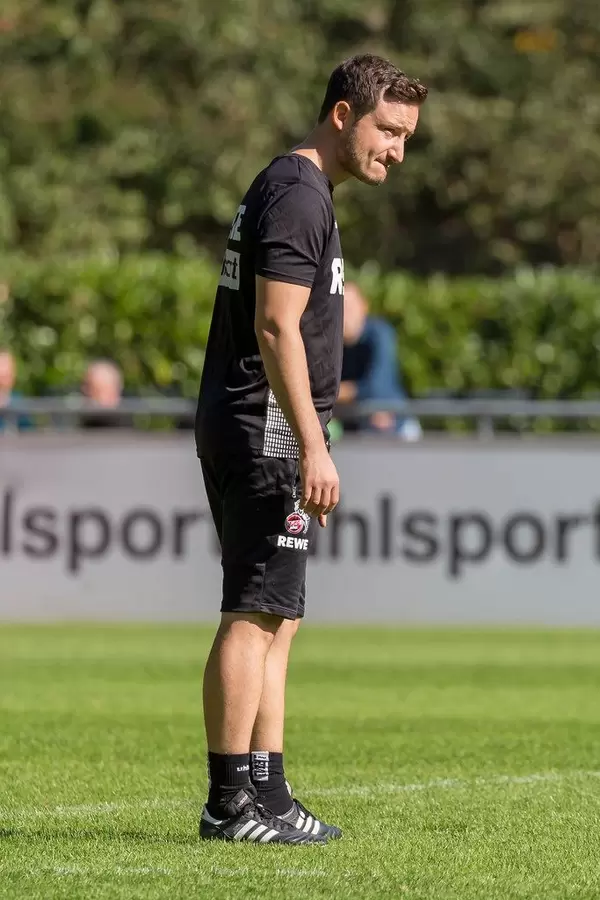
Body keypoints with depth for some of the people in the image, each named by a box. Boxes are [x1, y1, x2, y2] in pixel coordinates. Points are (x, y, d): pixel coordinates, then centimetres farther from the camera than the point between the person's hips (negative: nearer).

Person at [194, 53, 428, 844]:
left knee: (276, 621, 10)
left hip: (242, 431, 11)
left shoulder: (287, 189, 20)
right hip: (265, 430, -11)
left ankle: (266, 793, 11)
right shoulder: (298, 194, -12)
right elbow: (277, 328, -20)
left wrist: (306, 444, 23)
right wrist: (313, 447, -22)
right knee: (254, 616, -10)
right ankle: (231, 801, -10)